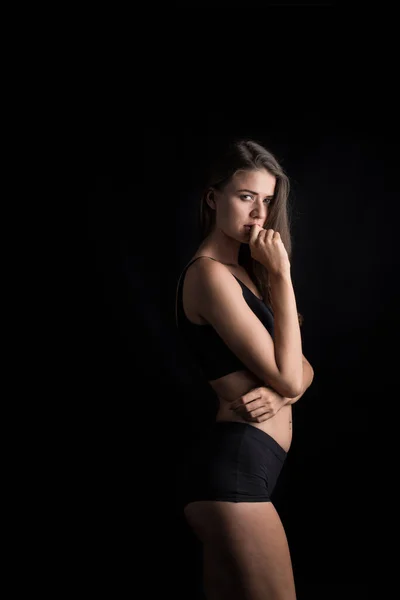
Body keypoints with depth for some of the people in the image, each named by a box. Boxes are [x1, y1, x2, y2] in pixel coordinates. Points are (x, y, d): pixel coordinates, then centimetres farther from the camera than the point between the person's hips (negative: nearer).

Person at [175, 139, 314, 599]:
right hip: (235, 463, -10)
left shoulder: (243, 272, 17)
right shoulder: (210, 273, -12)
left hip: (240, 465, 10)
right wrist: (281, 276, -12)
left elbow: (301, 369, 14)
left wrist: (280, 393, -8)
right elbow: (287, 376, -15)